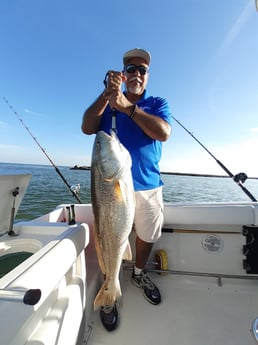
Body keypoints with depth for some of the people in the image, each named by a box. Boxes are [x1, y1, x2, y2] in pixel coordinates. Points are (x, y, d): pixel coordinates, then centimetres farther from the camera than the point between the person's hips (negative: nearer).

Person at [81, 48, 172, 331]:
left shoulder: (157, 103, 10)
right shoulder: (108, 102, 11)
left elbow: (163, 133, -11)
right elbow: (87, 128, -5)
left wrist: (128, 107, -17)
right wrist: (107, 93, -13)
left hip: (148, 184, 2)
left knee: (147, 235, 16)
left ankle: (139, 273, 45)